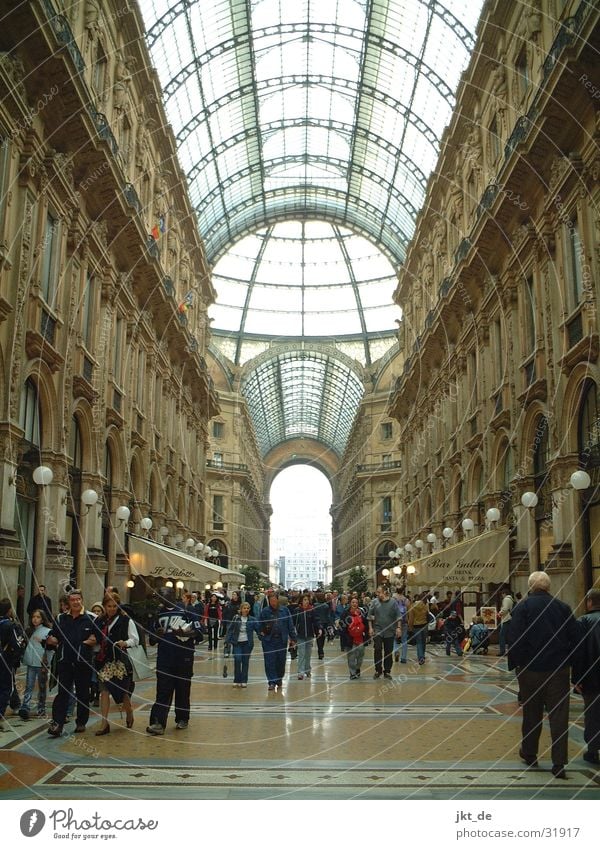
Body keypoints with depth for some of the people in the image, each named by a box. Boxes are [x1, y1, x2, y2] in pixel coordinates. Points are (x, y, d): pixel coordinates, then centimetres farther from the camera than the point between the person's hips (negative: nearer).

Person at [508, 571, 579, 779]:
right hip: (559, 670, 1)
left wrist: (514, 664, -3)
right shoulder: (563, 607, 2)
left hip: (531, 668, -1)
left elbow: (515, 639, -12)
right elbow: (574, 638, 3)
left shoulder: (522, 607, -7)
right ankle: (559, 763, 0)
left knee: (531, 714, 13)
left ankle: (529, 754, 27)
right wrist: (565, 659, 14)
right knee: (559, 715, 2)